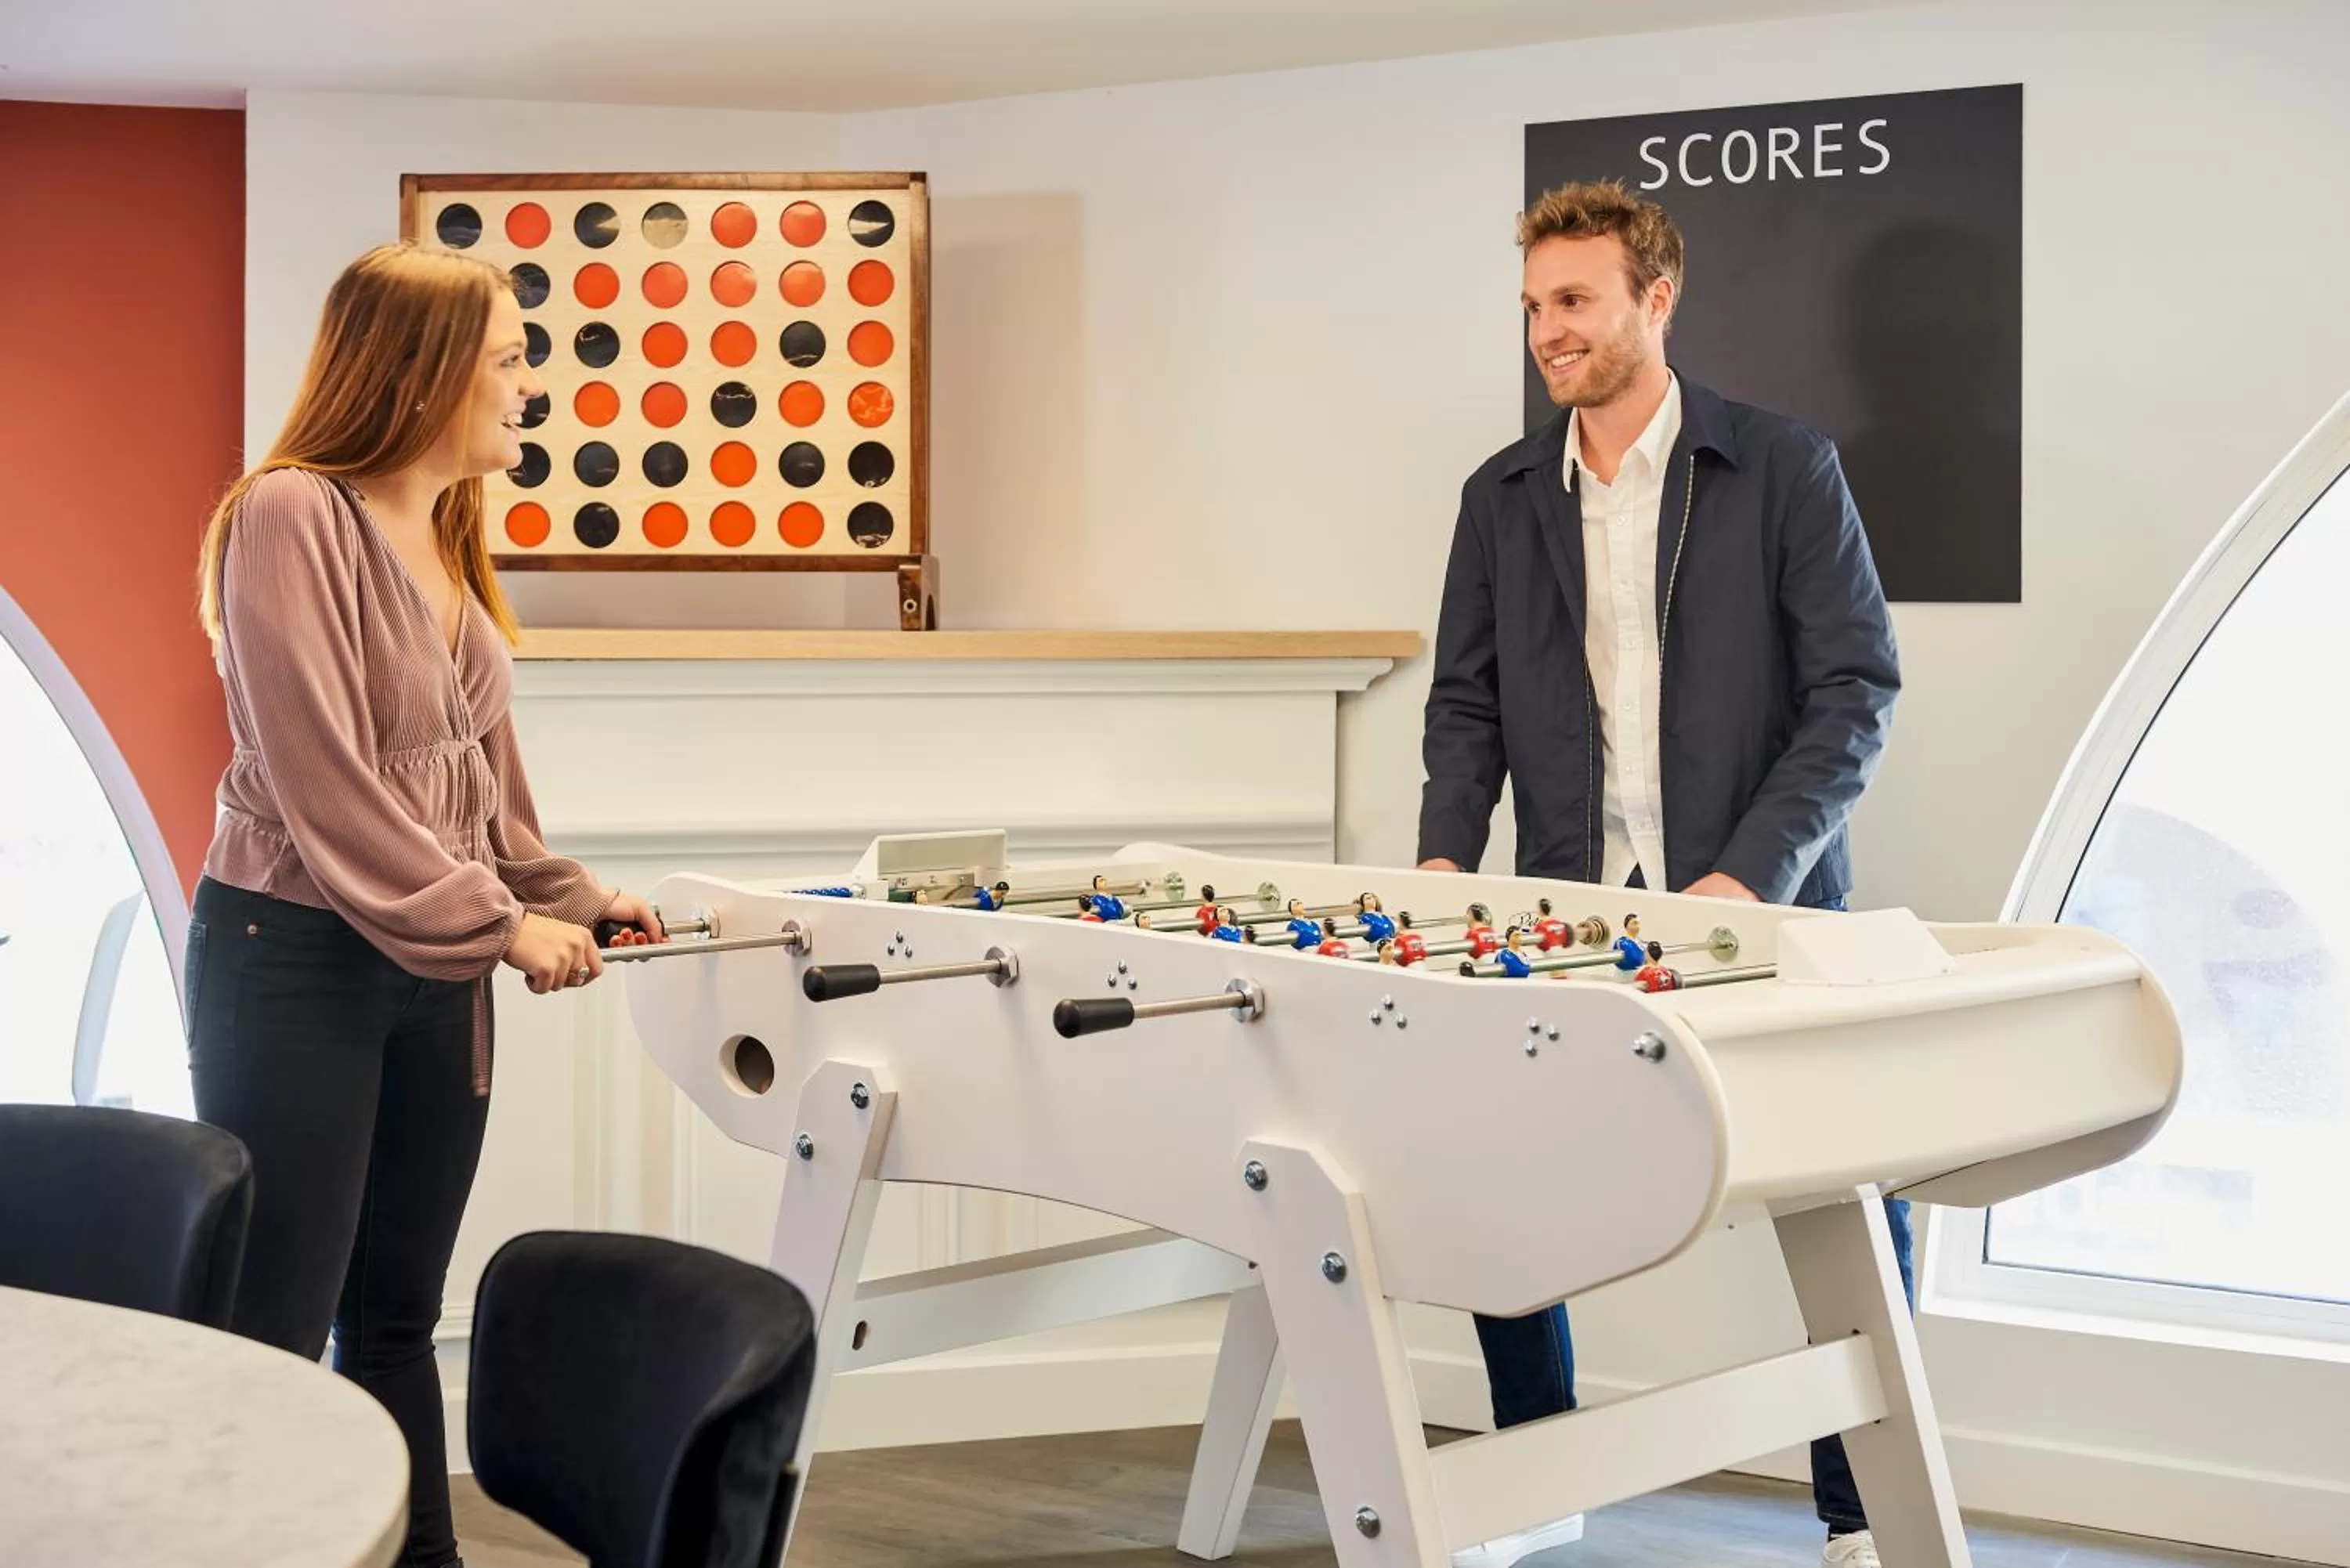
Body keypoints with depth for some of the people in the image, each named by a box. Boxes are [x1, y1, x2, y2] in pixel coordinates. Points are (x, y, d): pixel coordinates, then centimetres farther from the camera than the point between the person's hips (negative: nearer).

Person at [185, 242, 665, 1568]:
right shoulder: (291, 518, -14)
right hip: (296, 963, -7)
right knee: (276, 1329, -1)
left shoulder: (452, 535, 11)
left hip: (434, 969, 7)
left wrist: (569, 898, 8)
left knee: (398, 1313, 14)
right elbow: (324, 781, -18)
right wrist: (499, 924, -14)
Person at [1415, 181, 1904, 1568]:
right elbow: (1468, 702, 11)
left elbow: (1857, 688, -8)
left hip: (1757, 908, -3)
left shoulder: (1784, 468, -4)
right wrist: (1447, 856, -6)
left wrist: (1754, 873, -18)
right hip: (1568, 916, 4)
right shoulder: (1502, 496, 9)